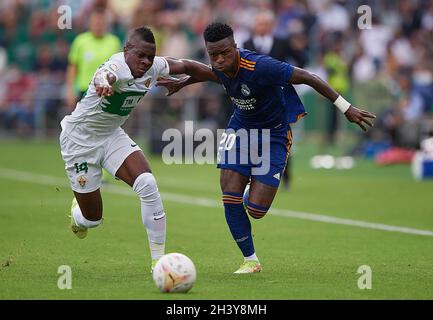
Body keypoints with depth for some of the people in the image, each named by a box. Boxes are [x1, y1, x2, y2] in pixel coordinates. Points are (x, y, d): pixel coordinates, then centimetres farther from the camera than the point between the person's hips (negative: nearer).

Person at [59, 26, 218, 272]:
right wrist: (102, 83, -82)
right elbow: (105, 75, -58)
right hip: (79, 139, -6)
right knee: (92, 219, 2)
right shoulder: (119, 67, -32)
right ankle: (77, 214, 43)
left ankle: (159, 259, -11)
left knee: (148, 184, -20)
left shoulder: (153, 68, -11)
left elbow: (186, 67, 6)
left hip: (112, 135, 6)